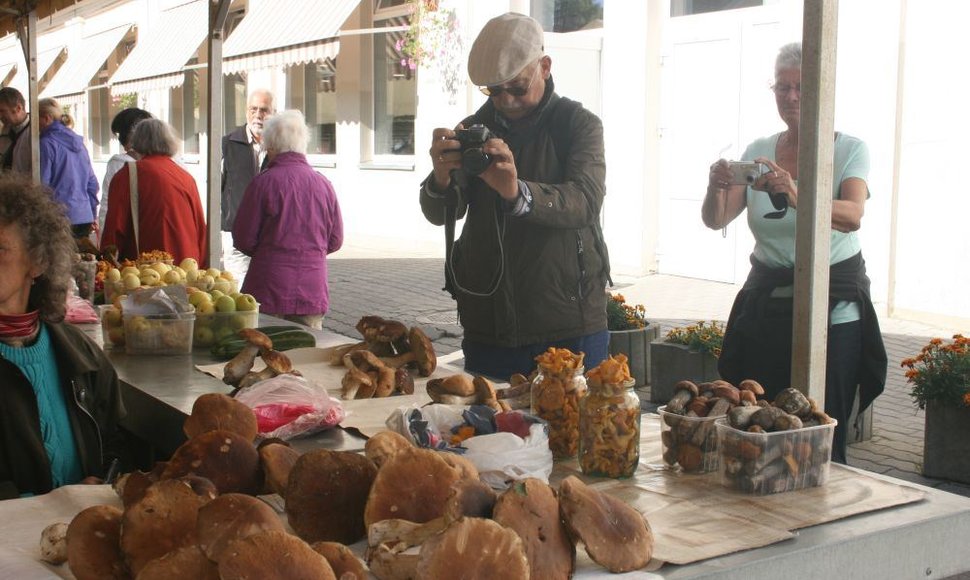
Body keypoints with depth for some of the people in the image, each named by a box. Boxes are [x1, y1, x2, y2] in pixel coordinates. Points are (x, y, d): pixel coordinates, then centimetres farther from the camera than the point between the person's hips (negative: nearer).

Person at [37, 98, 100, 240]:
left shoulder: (47, 144, -7)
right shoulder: (78, 141, 14)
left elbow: (41, 185, -10)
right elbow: (92, 183, 17)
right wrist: (92, 217, 21)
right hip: (84, 216, 7)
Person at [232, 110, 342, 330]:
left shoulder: (264, 182, -9)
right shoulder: (324, 184, 2)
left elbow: (243, 239, -5)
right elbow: (335, 240, 9)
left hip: (270, 289, -3)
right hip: (313, 291, 3)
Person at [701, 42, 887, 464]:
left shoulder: (850, 150, -3)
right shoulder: (758, 151, 7)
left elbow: (852, 216, -22)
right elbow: (716, 220, -3)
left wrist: (796, 195, -40)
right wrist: (717, 188, -25)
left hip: (833, 307, -3)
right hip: (766, 305, 3)